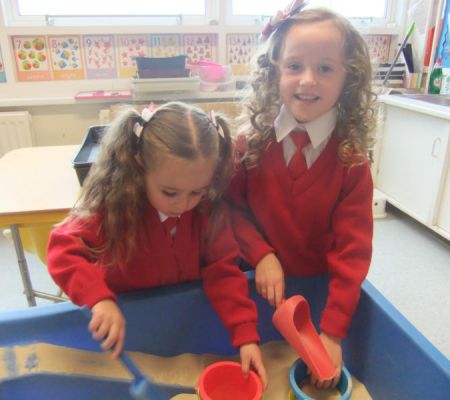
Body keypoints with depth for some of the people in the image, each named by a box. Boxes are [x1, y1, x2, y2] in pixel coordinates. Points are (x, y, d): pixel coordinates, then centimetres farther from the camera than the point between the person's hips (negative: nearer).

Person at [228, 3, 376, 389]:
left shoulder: (351, 161, -16)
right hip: (257, 285, 1)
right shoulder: (250, 143, -13)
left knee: (315, 373, 22)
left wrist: (333, 332, -18)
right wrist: (261, 254, -21)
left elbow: (352, 250, -16)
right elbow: (230, 206, -5)